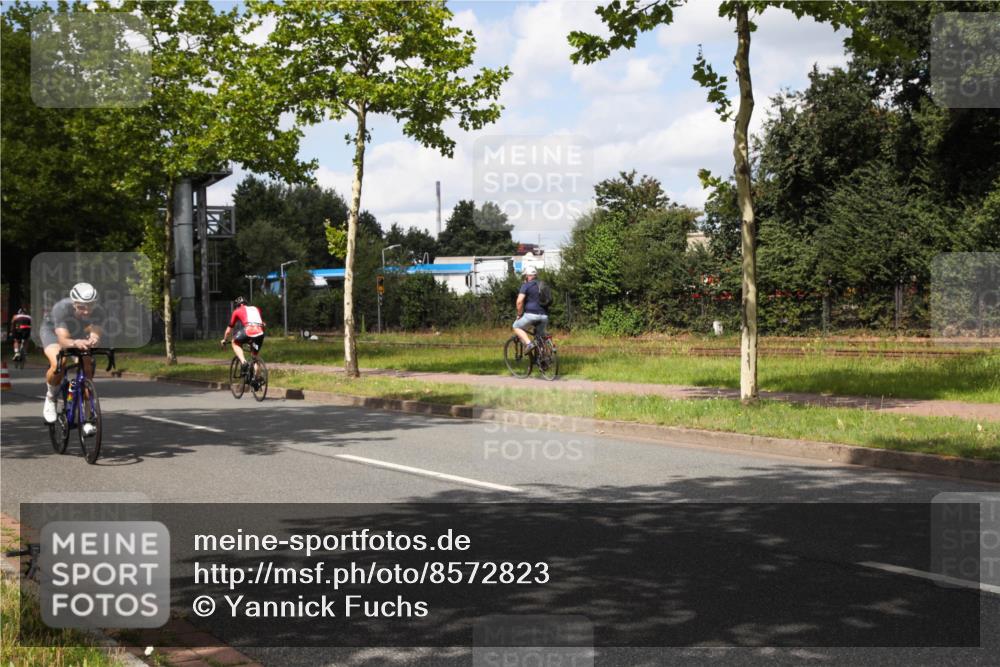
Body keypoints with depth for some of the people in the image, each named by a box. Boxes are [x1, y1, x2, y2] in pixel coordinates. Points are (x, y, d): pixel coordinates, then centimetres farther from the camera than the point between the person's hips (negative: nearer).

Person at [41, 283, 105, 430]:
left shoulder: (98, 312, -33)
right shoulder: (61, 308, -40)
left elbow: (96, 334, -45)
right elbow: (63, 340, -49)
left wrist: (93, 340, -69)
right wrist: (75, 343, -72)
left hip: (78, 333, 3)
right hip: (53, 330, -3)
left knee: (88, 367, -19)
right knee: (57, 367, -30)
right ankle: (50, 397, 2)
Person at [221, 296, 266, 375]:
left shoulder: (237, 311, 23)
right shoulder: (256, 309, 32)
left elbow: (229, 328, 32)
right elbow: (264, 324, 40)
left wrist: (224, 340, 45)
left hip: (249, 331, -4)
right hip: (260, 333, 4)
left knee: (235, 343, 24)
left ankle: (243, 362, 2)